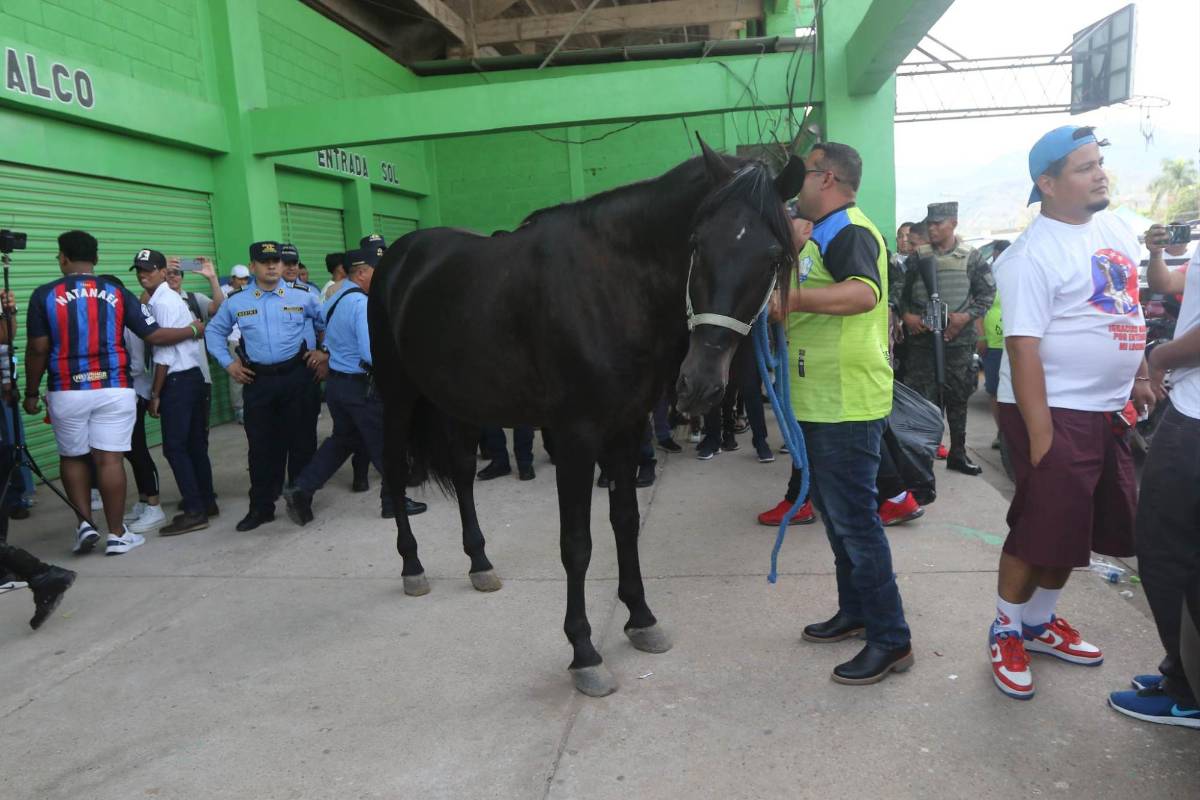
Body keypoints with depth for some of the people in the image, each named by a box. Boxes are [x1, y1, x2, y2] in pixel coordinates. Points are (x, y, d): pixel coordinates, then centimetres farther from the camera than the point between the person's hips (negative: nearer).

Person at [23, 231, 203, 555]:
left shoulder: (44, 295, -1)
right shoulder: (117, 292, 1)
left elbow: (37, 349, -2)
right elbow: (154, 335, 1)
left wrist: (31, 393, 9)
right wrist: (193, 330, 18)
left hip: (66, 392, 0)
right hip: (114, 389, 0)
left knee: (72, 457, 17)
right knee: (110, 459, 2)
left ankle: (85, 522, 10)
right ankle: (117, 535, 7)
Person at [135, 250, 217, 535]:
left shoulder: (163, 302, -13)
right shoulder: (171, 298, 16)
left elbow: (164, 353, -16)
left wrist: (155, 394, -13)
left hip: (178, 381, -10)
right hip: (193, 376, 10)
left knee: (175, 447, -8)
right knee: (194, 444, 14)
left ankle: (194, 511, -8)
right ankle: (206, 501, 22)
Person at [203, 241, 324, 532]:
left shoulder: (302, 297, 1)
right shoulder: (236, 302, 5)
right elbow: (214, 332, 17)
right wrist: (228, 363, 7)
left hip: (296, 375, -1)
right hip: (257, 379, 1)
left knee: (298, 439, 6)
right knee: (260, 444, 3)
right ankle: (261, 507, 13)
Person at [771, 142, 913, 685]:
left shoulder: (850, 232, -15)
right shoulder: (822, 234, 18)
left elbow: (864, 293, -34)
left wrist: (791, 299, -41)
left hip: (845, 406, -11)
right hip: (821, 402, 11)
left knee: (854, 519, -5)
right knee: (835, 512, 18)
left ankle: (890, 640, 6)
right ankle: (854, 611, 32)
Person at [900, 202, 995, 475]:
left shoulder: (972, 257, 3)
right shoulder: (918, 258, 4)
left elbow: (987, 293, 3)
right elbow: (902, 291, 8)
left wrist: (966, 316, -11)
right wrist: (906, 315, -9)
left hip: (958, 340, 0)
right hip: (921, 340, 0)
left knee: (957, 397, 9)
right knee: (920, 398, 1)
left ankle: (958, 453, 20)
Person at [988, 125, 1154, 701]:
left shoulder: (1115, 228, 9)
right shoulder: (1033, 255, -17)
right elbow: (1023, 345, -20)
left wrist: (1140, 377, 17)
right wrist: (1039, 434, -22)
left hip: (1107, 410, 8)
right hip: (1054, 412, -8)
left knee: (1075, 528, 16)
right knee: (1039, 532, -1)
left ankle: (1040, 622, 34)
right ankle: (1006, 634, 19)